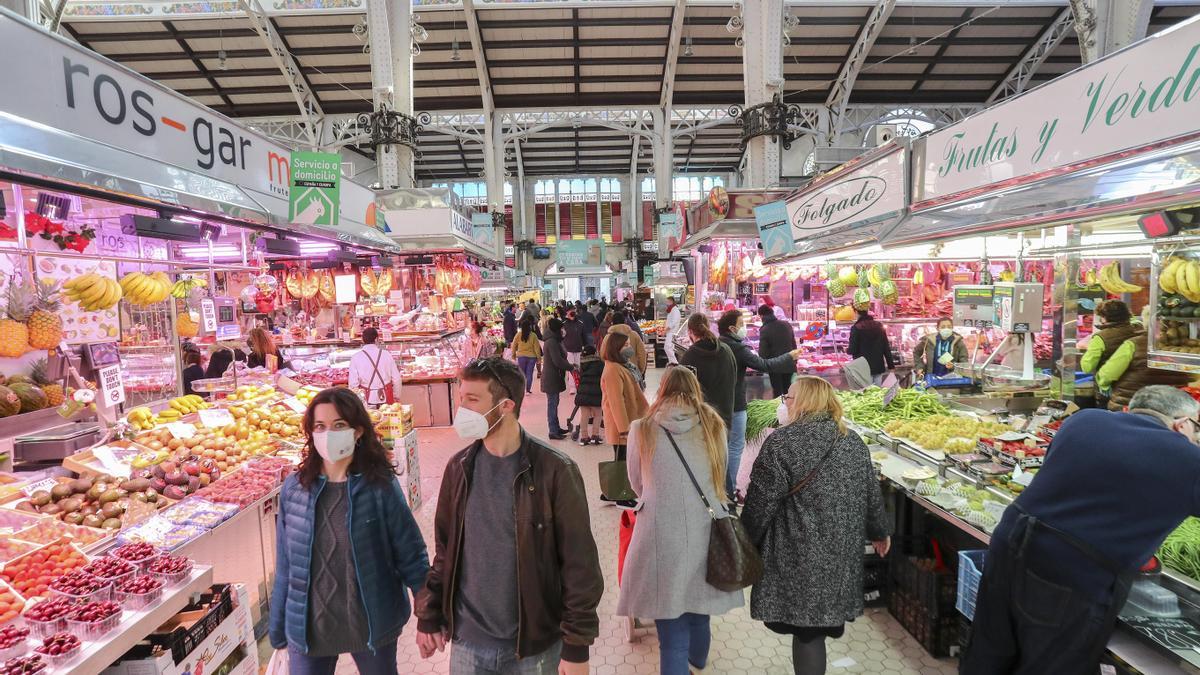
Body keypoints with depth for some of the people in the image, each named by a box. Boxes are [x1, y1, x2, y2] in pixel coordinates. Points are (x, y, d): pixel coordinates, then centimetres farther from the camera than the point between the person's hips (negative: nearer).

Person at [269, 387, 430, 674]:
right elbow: (285, 566, 3)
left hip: (371, 624, -1)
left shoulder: (381, 487, -13)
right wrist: (278, 628, 7)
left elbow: (410, 555, -9)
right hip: (307, 628, 2)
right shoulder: (294, 488, -5)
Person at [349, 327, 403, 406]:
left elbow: (353, 383, -5)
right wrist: (397, 397, 12)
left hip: (367, 399, -1)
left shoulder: (356, 358, -7)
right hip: (386, 397, 1)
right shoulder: (386, 354, -5)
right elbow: (396, 378, -1)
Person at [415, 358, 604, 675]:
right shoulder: (459, 468, -3)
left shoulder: (554, 471, -17)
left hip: (535, 646, -3)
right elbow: (444, 550, 7)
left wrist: (577, 646, -11)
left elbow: (579, 564, -13)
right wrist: (428, 616, 8)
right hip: (467, 643, 4)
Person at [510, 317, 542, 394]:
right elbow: (536, 347, -7)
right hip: (531, 356, -1)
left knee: (522, 373, 14)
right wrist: (538, 357, 2)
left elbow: (514, 345, 4)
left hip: (521, 356, 1)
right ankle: (528, 390, 8)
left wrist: (514, 354, 18)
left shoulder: (518, 335, -5)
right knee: (529, 373, 6)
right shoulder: (533, 335, -10)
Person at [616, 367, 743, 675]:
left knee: (672, 630, 8)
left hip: (662, 539, -3)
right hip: (706, 536, 4)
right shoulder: (714, 426, 1)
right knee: (699, 613, 26)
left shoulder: (642, 430, -4)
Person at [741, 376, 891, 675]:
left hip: (800, 556, -6)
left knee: (806, 629, 5)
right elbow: (871, 493, 13)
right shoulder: (853, 441, 5)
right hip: (842, 553, 6)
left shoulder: (782, 442, -15)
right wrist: (880, 531, 29)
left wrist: (746, 540, 0)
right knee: (820, 623, 21)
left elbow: (761, 502, -14)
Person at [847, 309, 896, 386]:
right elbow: (886, 348, 6)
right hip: (879, 367, 4)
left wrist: (847, 350, 13)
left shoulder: (856, 328, -11)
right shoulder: (879, 326, 5)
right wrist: (891, 365, 11)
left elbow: (853, 350, -10)